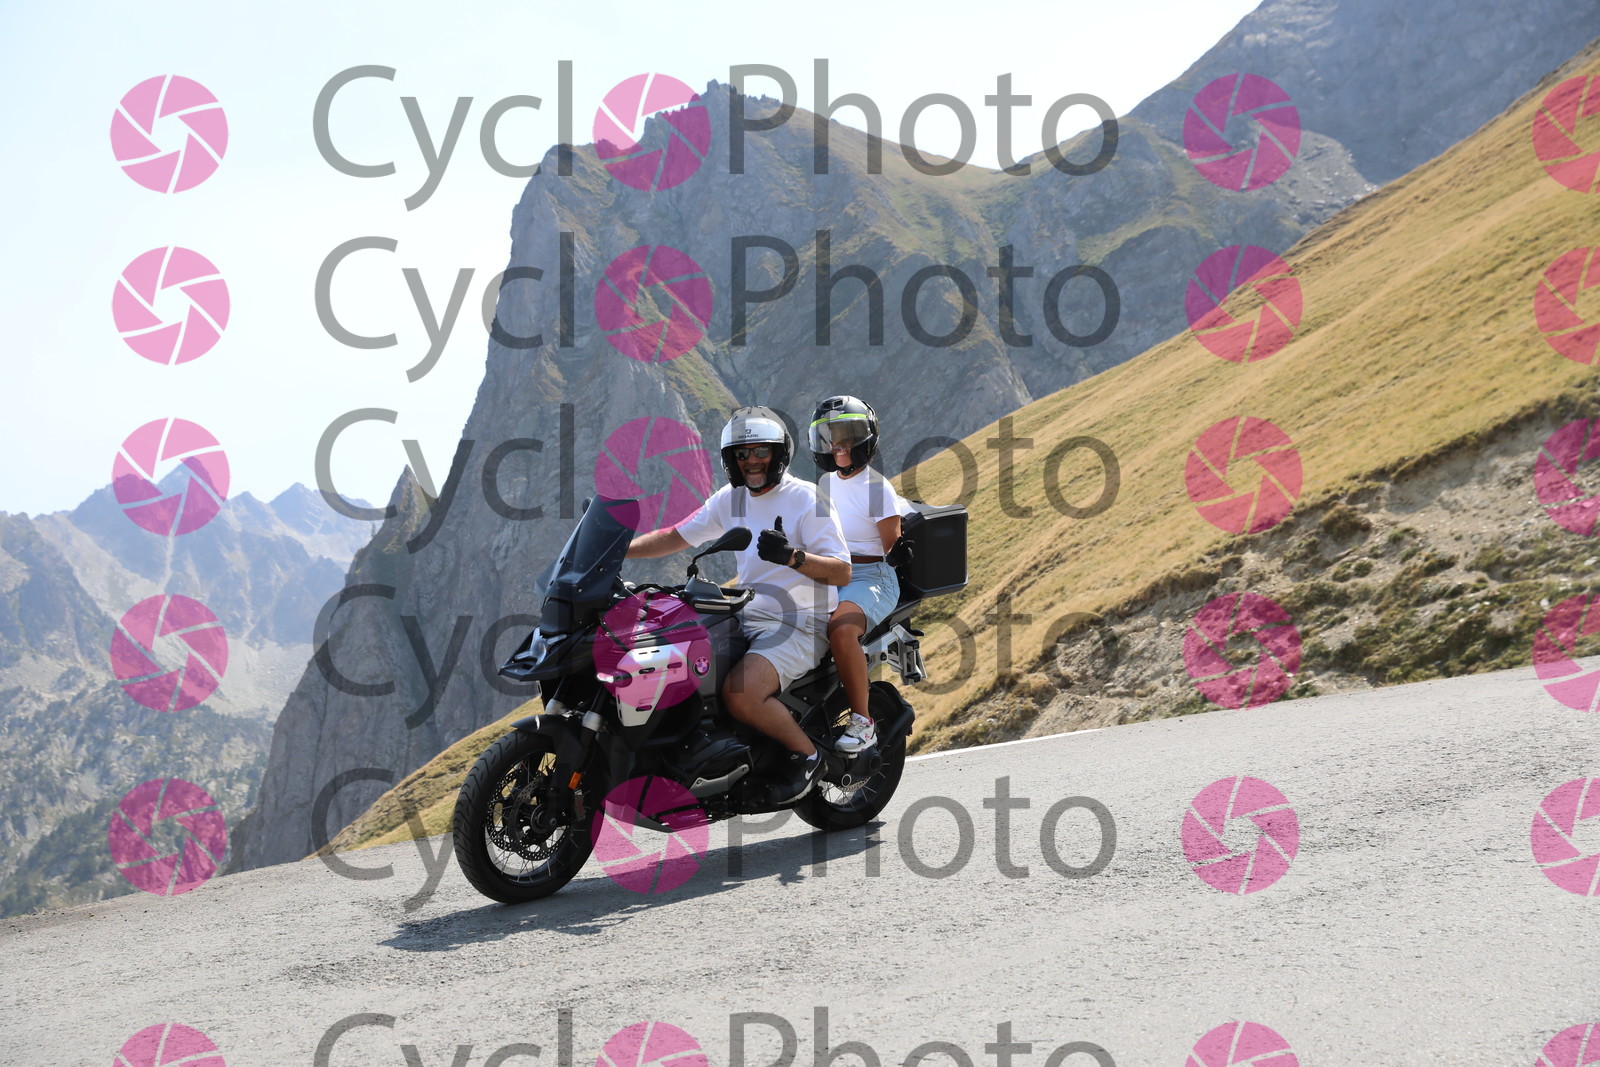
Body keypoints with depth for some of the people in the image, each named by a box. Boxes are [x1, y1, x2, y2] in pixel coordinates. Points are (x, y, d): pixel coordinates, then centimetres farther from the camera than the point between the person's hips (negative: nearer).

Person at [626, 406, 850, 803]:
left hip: (799, 624, -8)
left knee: (740, 694, -30)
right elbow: (677, 537, 17)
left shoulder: (807, 499, -9)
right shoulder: (730, 499, 11)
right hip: (746, 618, 8)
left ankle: (805, 754, -5)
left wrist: (792, 557, -31)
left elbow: (842, 573, -14)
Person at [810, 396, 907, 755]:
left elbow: (893, 547, -3)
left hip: (870, 577, -7)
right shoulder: (824, 484, 17)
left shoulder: (877, 487, -3)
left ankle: (863, 721, -26)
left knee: (841, 629, -37)